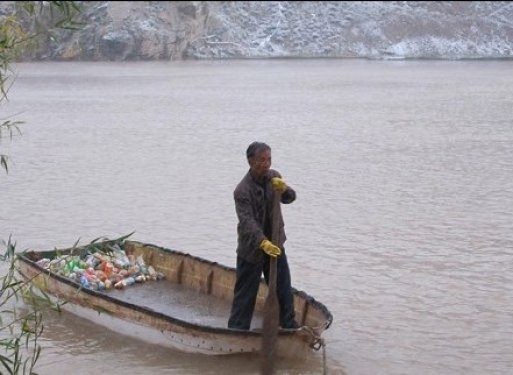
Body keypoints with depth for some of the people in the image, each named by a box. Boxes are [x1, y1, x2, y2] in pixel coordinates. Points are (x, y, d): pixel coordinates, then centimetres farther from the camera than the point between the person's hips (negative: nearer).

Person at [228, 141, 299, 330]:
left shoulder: (273, 176, -1)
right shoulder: (242, 191, -22)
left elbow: (290, 198, 5)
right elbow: (248, 222, -31)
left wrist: (284, 189, -19)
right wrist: (263, 243, -45)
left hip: (275, 244, 6)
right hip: (251, 247, -6)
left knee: (283, 286, 14)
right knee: (245, 291, 2)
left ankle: (288, 323, 28)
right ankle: (237, 329, 11)